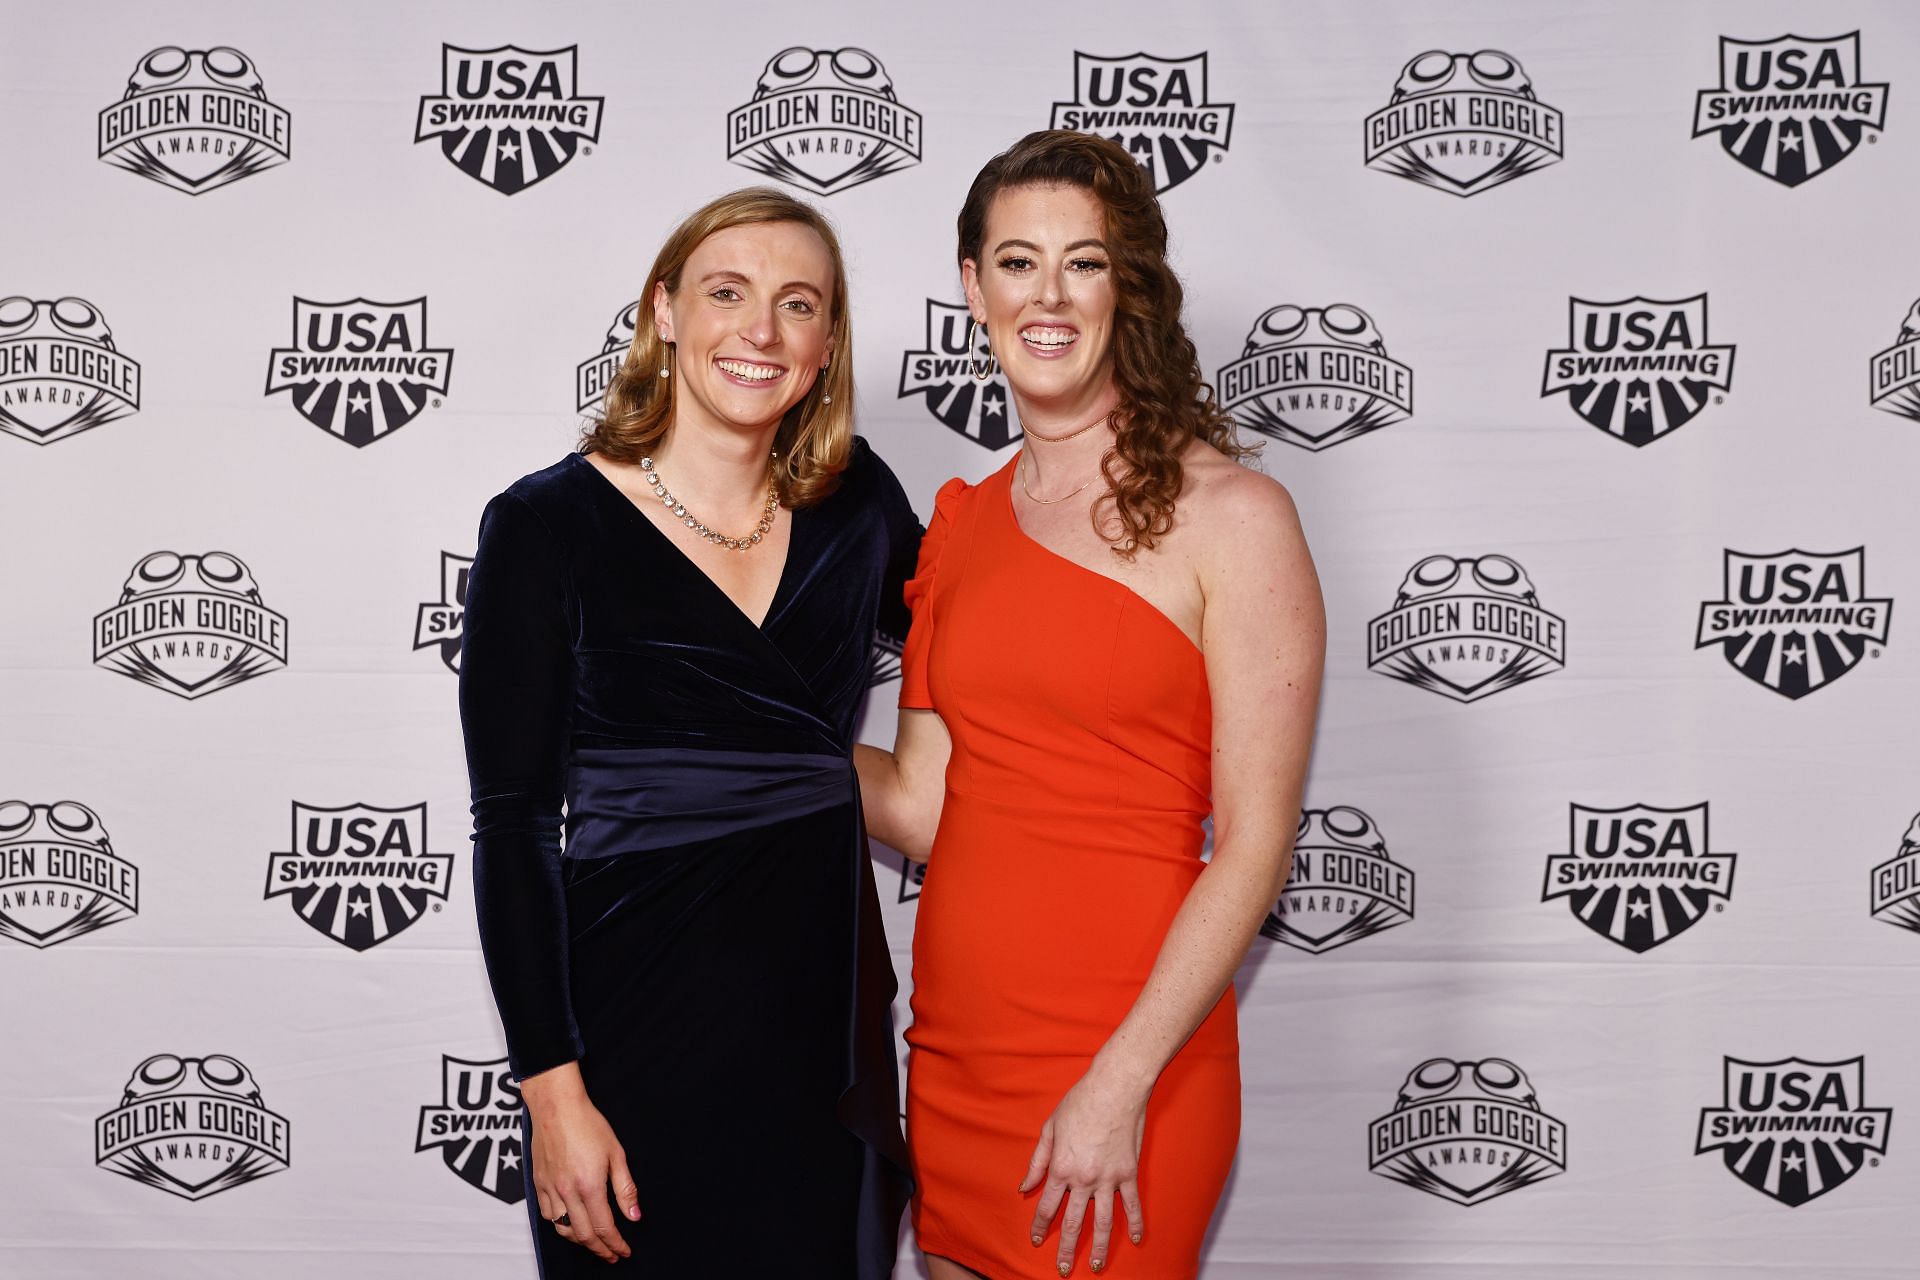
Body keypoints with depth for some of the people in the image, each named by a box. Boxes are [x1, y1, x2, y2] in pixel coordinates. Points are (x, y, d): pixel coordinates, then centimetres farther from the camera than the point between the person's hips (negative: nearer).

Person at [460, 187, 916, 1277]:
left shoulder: (855, 499, 4)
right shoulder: (548, 524, -8)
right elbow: (513, 825, -9)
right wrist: (553, 1090, -13)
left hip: (827, 1001, 5)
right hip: (641, 1018, -4)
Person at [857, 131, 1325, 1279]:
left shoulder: (1232, 516, -8)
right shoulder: (960, 522, 9)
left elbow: (1256, 847, -12)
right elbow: (920, 807, 8)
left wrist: (1120, 1083, -17)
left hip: (1128, 1055, -5)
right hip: (953, 1047, 5)